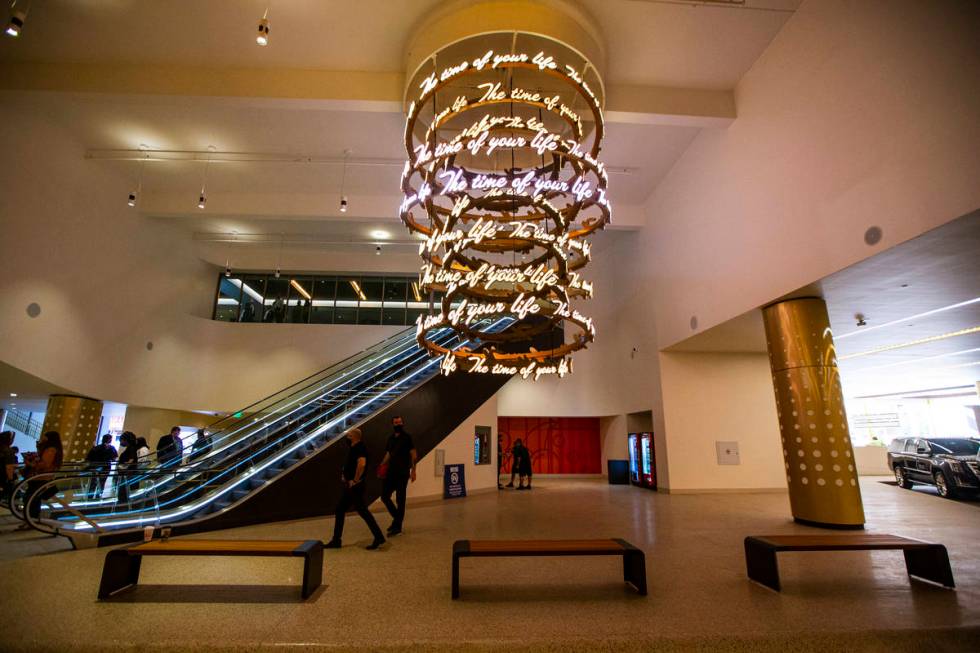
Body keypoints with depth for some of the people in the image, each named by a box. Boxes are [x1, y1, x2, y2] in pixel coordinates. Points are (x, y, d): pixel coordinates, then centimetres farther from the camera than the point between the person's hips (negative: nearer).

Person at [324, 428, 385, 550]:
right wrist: (344, 475, 14)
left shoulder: (359, 448, -18)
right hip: (350, 486, 11)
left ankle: (378, 537, 2)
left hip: (355, 486, -11)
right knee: (340, 509, 14)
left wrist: (355, 480, -25)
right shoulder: (353, 448, 15)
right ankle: (336, 540, 24)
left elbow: (362, 464, -34)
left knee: (362, 510, -6)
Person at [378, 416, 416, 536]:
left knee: (400, 499, 0)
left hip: (402, 473, -6)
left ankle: (397, 526, 11)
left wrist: (413, 470, -15)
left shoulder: (407, 437, -5)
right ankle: (397, 517, 27)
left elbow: (413, 454, -8)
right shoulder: (391, 438, 11)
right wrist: (383, 464, 3)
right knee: (384, 496, 7)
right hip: (391, 472, 6)